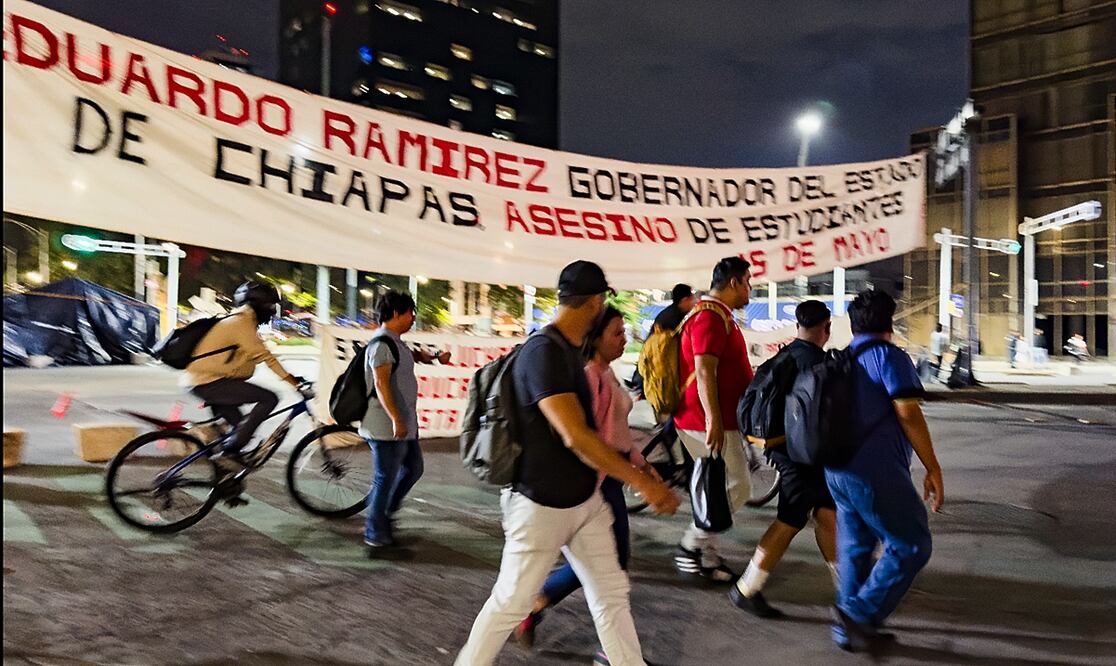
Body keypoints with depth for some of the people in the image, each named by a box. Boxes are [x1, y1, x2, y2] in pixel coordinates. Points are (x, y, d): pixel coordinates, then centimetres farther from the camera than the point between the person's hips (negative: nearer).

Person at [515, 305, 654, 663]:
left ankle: (532, 609, 28)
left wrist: (642, 463, 20)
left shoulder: (607, 374, 11)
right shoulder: (588, 375, -19)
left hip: (611, 475, 10)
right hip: (597, 479, -10)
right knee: (614, 563, 3)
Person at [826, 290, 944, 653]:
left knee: (855, 547, 16)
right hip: (875, 471, -8)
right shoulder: (889, 356, -7)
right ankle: (860, 613, -2)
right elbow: (909, 415, -14)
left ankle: (850, 628, 22)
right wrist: (933, 469, -10)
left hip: (837, 469, 8)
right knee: (911, 546, 2)